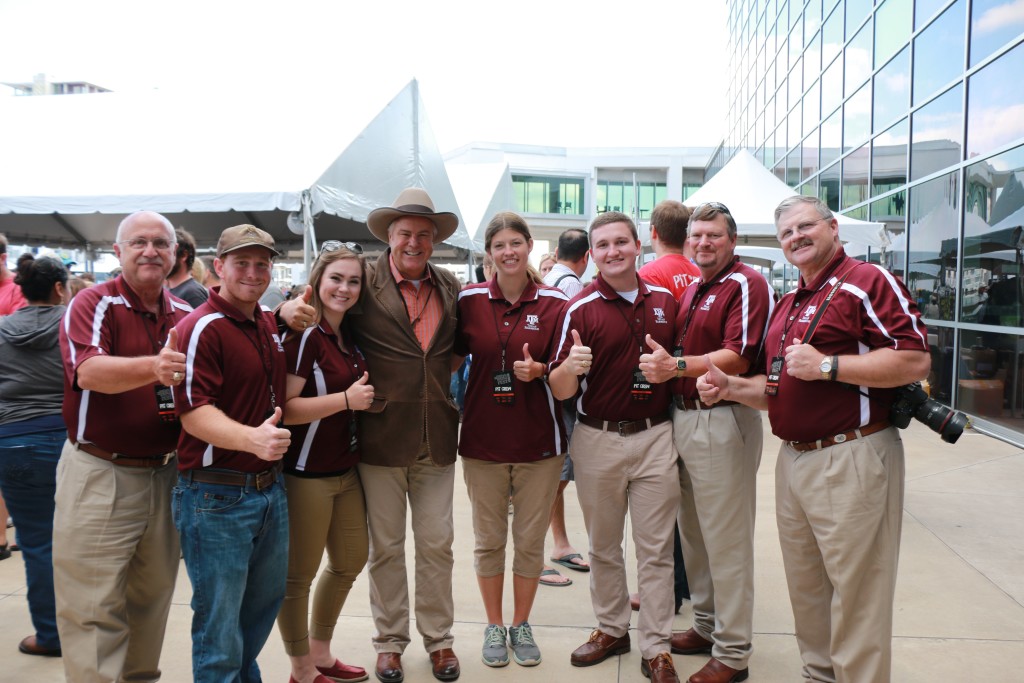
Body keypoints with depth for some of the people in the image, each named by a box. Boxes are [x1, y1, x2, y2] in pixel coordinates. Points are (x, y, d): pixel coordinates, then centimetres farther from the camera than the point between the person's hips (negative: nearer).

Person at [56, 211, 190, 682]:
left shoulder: (187, 316, 6)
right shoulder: (94, 304, -9)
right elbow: (89, 371, -26)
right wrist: (154, 366, -43)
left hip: (166, 474, 5)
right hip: (100, 475, -5)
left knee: (152, 599, 19)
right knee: (94, 609, 2)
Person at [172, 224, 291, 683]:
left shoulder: (270, 323, 9)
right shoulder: (202, 327, -14)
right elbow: (194, 413, -23)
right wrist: (252, 438, -37)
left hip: (271, 488, 8)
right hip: (216, 496, -8)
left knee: (265, 603, 22)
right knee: (219, 623, 5)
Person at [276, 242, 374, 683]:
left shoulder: (348, 335, 8)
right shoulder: (304, 335, -16)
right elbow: (284, 409, -23)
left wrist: (365, 394, 8)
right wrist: (346, 399, -24)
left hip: (346, 468, 9)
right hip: (305, 473, -9)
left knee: (350, 560, 19)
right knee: (299, 575, 6)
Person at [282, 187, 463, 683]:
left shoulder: (451, 287, 8)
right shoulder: (365, 281, -4)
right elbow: (319, 293, -3)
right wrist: (290, 308, -24)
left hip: (436, 438, 3)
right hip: (381, 438, -3)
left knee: (437, 545, 12)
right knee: (385, 546, 10)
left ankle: (439, 639, 30)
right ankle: (389, 641, 29)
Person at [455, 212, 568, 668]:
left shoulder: (554, 303, -3)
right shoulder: (468, 300, -1)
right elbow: (454, 357, 9)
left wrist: (539, 370, -16)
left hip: (538, 441, 0)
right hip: (483, 439, 1)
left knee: (530, 539, 11)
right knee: (489, 539, 12)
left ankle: (521, 625, 31)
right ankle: (494, 626, 31)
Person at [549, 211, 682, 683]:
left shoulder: (665, 300, 4)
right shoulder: (579, 308, -5)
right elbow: (560, 390, -8)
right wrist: (571, 367, -30)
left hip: (656, 436, 1)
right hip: (597, 440, -1)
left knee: (656, 549, 6)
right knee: (603, 546, 14)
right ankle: (611, 629, 32)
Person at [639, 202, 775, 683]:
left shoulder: (746, 284, -9)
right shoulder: (691, 290, 18)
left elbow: (739, 357, -20)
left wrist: (678, 366, -27)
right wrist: (663, 363, 5)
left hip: (722, 421, -9)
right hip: (683, 419, 9)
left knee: (726, 539, 0)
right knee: (693, 532, 17)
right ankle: (707, 625, 33)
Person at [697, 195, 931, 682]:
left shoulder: (868, 282, -7)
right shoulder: (788, 303, 19)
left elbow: (915, 360, -18)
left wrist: (827, 365, -21)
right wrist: (729, 387, 7)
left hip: (850, 460, -9)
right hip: (793, 460, 9)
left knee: (855, 598, 1)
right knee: (806, 589, 19)